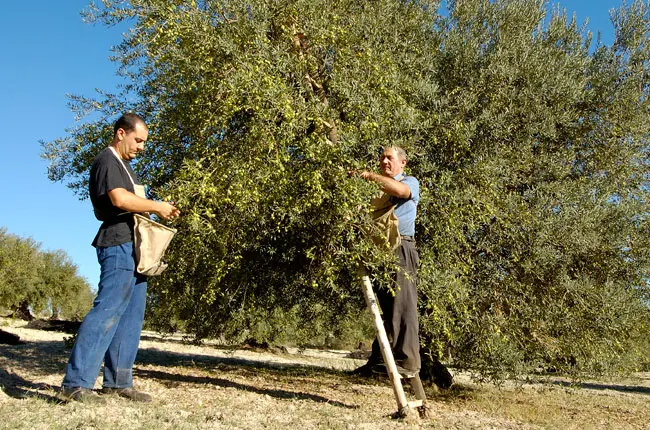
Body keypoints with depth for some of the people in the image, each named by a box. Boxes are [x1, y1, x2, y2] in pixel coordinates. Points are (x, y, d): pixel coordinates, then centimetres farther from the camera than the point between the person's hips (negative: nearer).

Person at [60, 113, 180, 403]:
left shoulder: (123, 165, 25)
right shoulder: (106, 161, -5)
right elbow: (120, 199, -21)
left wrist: (159, 212, 9)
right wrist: (158, 207, -10)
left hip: (134, 246, 10)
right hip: (119, 244, -10)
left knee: (131, 314, 7)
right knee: (107, 309, -14)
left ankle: (118, 381, 12)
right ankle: (75, 383, -10)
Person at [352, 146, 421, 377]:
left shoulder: (410, 182, 8)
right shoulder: (379, 189, 26)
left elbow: (399, 190, -17)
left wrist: (371, 175, -14)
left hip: (401, 248, -6)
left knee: (402, 305, -11)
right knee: (384, 306, 7)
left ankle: (406, 361, -10)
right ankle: (378, 360, 11)